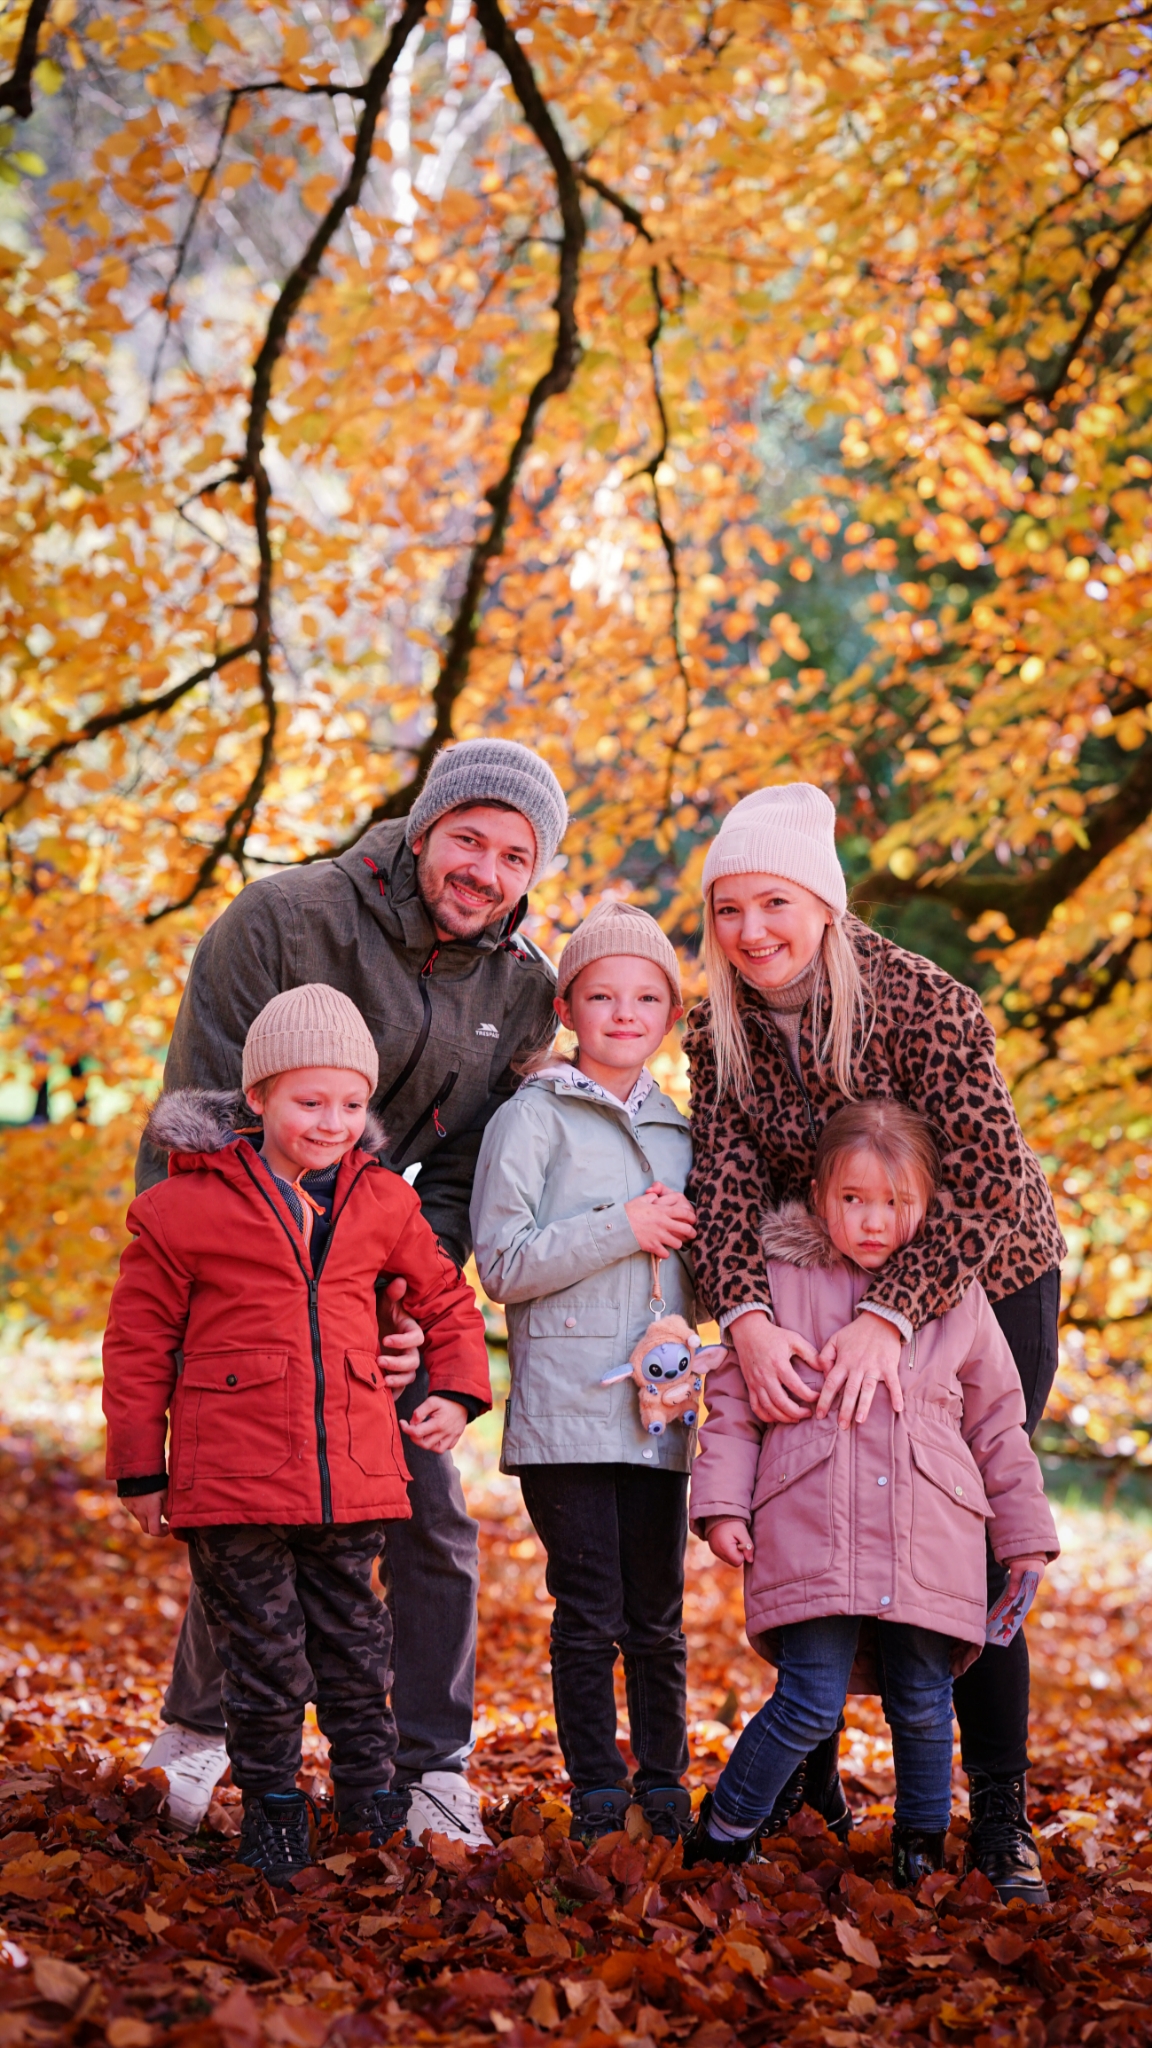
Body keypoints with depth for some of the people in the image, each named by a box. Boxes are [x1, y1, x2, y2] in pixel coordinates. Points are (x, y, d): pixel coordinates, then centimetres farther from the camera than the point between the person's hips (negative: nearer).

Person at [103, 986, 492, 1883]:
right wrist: (141, 1471, 3)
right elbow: (137, 1345, 2)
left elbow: (447, 1300, 24)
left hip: (353, 1473, 3)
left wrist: (455, 1391, 12)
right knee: (264, 1659, 4)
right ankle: (272, 1811, 21)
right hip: (233, 1480, -3)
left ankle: (372, 1811, 24)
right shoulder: (184, 1208, -5)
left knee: (356, 1651, 12)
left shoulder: (382, 1203, 7)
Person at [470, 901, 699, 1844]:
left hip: (661, 1409, 5)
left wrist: (687, 1238, 2)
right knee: (588, 1616, -1)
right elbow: (503, 1263, -9)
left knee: (659, 1618, 10)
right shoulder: (533, 1117, -1)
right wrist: (622, 1229, -14)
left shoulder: (681, 1129, 15)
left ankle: (664, 1788, 22)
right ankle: (597, 1796, 10)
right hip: (565, 1409, -4)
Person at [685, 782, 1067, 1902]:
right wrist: (745, 1321, -36)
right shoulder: (720, 1033, -11)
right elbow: (725, 1188, -18)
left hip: (985, 1280, -4)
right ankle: (809, 1781, 19)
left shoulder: (925, 1002, -25)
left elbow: (983, 1181, -29)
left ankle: (1000, 1820, 3)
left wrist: (889, 1315, -39)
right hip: (822, 1291, 4)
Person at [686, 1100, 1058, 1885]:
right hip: (810, 1536, -2)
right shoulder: (781, 1281, 6)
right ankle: (720, 1836, 9)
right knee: (811, 1703, -8)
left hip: (930, 1543, 2)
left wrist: (1026, 1539, 15)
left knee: (922, 1704, 7)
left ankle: (922, 1844, 28)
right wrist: (721, 1504, 0)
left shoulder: (957, 1298, 11)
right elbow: (733, 1402, 9)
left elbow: (999, 1425, 16)